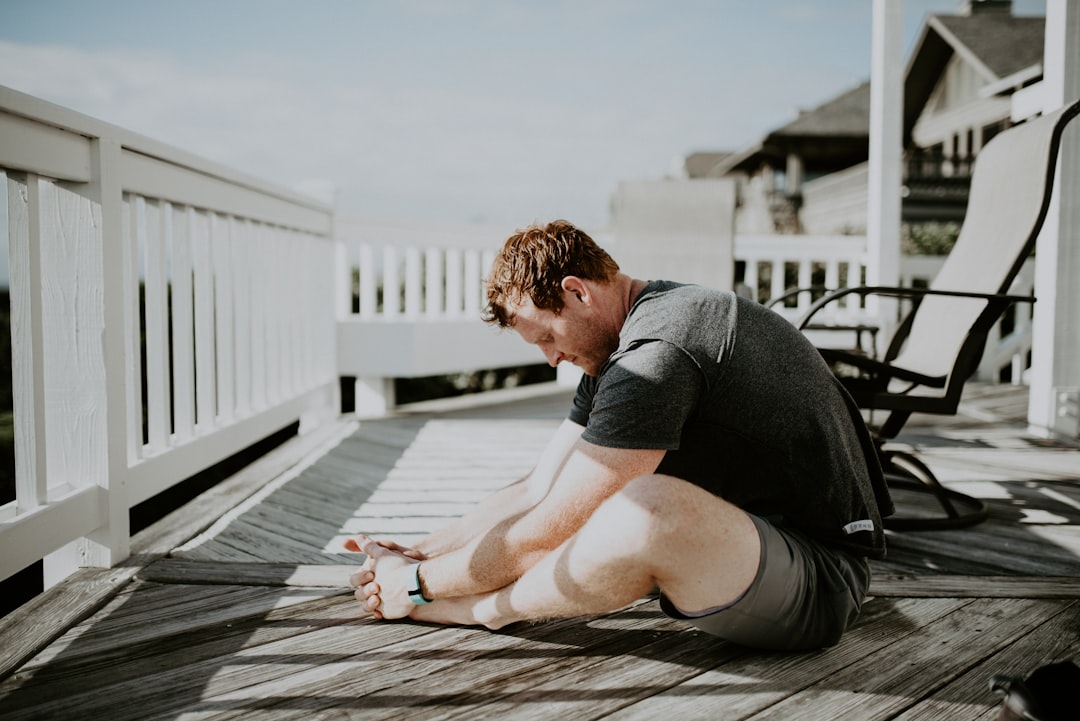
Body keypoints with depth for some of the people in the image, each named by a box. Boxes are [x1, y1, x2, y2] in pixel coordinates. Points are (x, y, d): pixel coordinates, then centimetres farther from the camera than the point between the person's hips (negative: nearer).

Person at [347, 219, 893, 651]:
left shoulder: (658, 355, -24)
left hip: (820, 582, -10)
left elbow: (546, 531, -21)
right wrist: (416, 553, 5)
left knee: (648, 507, -33)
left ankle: (484, 608, -9)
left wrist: (417, 583, -8)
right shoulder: (618, 348, 8)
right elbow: (537, 492, 10)